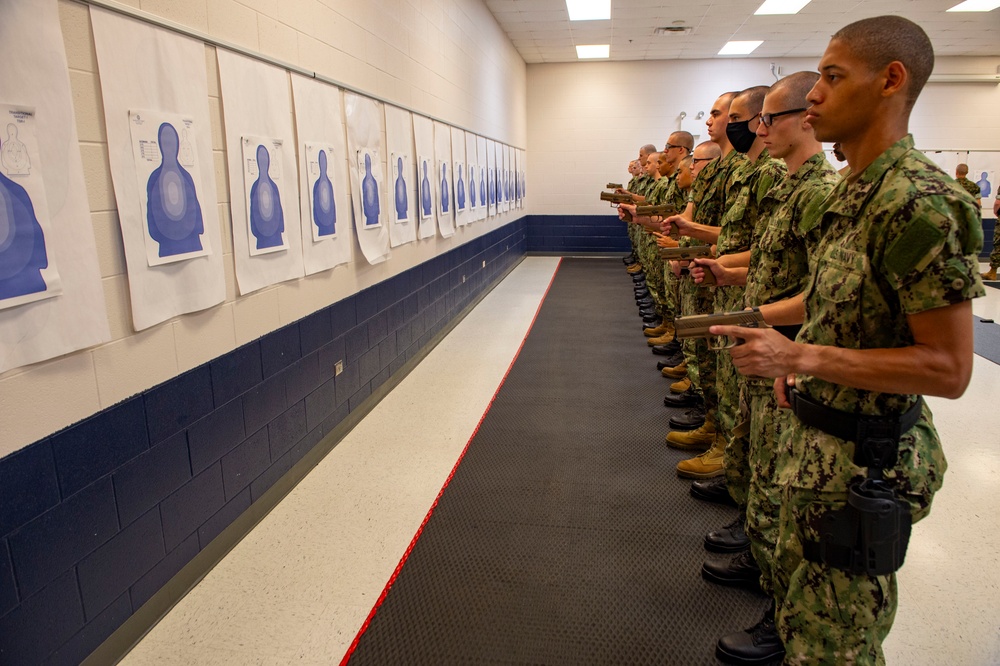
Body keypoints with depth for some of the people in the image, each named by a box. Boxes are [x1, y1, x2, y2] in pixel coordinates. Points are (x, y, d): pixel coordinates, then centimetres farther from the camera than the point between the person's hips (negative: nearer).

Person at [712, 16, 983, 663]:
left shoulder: (919, 202, -23)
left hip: (863, 460, -9)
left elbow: (949, 368, -24)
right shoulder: (857, 189, 7)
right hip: (818, 442, 9)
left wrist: (803, 356, -29)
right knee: (797, 589, 26)